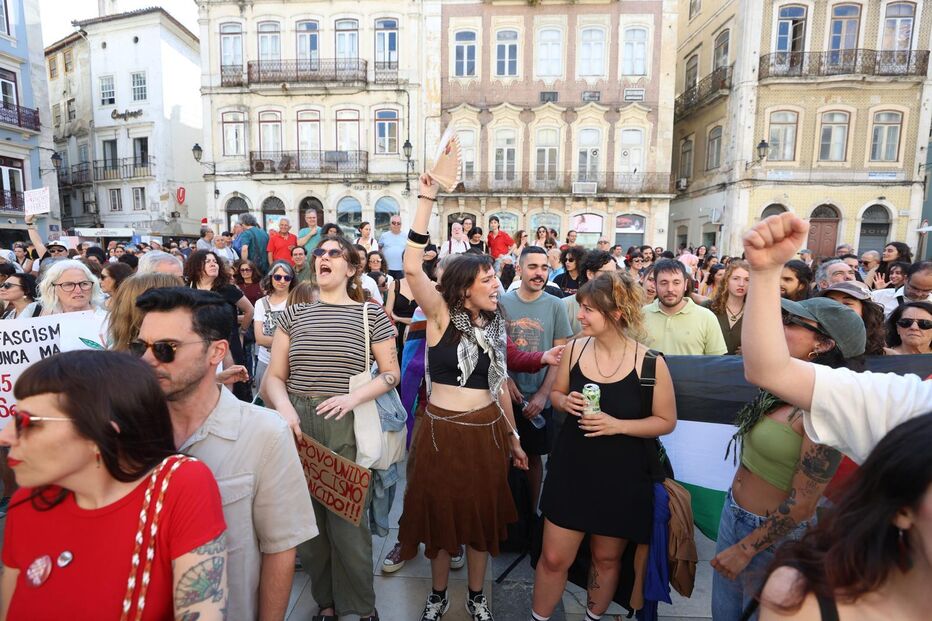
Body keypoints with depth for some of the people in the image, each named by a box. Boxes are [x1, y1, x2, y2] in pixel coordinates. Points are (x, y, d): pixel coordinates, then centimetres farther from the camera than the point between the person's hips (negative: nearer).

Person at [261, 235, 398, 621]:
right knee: (306, 519, 11)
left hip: (346, 428, -3)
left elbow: (391, 373, 2)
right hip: (298, 425, 3)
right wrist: (284, 407, -14)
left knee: (347, 523, 1)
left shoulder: (370, 314, 2)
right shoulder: (293, 314, 9)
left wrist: (353, 397, -14)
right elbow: (274, 376, 7)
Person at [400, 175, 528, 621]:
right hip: (441, 429, -3)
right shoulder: (441, 315, -8)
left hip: (486, 430, 4)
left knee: (482, 513, 15)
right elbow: (412, 268, -24)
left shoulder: (495, 327, 6)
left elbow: (499, 385, 13)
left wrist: (513, 437, 15)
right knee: (440, 511, 12)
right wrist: (426, 200, -27)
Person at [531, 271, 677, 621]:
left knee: (606, 558, 20)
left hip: (621, 476, -1)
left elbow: (666, 421, -6)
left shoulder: (650, 363, -15)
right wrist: (566, 402, -15)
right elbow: (557, 393, 8)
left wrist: (617, 425, -21)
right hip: (572, 468, 2)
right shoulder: (575, 349, -7)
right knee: (553, 558, 9)